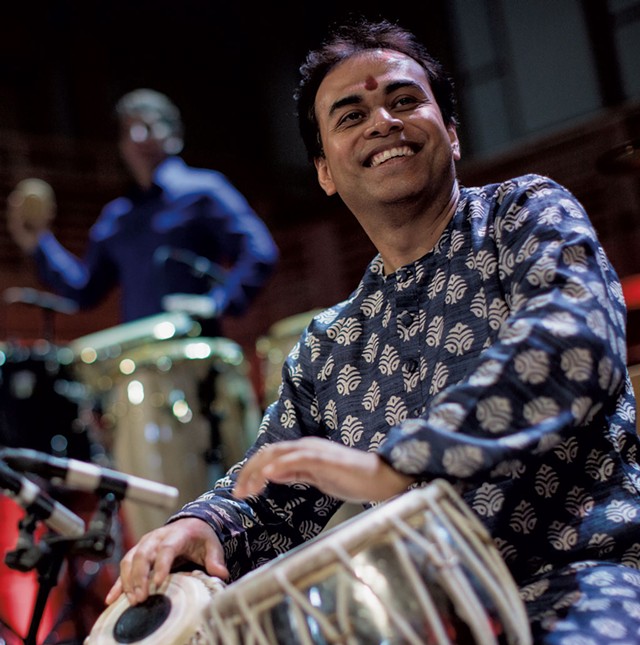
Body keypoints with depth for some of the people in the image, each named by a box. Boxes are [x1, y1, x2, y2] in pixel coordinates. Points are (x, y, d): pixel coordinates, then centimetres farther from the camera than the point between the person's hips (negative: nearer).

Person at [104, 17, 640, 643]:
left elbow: (575, 347, -20)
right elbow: (272, 503, 16)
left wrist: (394, 465, -28)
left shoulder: (527, 215, 1)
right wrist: (202, 525, -7)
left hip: (574, 574, -4)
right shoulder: (328, 346, 15)